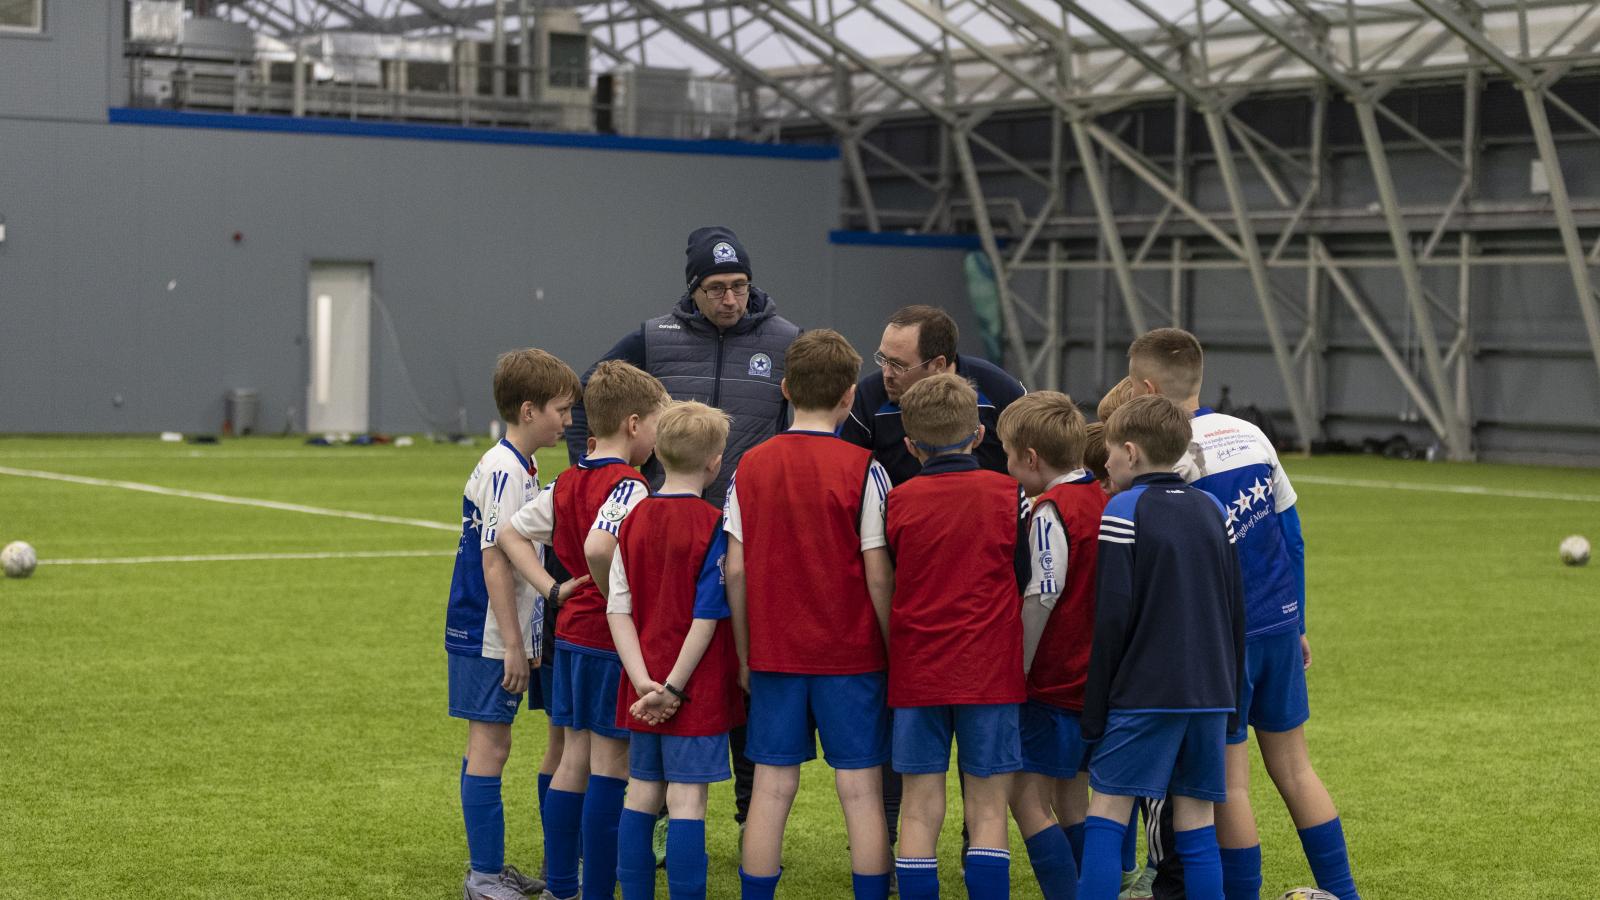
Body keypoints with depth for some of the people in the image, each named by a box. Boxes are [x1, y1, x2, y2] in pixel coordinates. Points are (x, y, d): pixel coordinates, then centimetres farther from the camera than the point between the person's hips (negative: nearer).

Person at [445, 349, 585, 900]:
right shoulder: (504, 472, -18)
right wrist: (514, 644, -20)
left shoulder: (519, 469, 12)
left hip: (505, 635, 10)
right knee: (490, 747, -4)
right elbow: (494, 561, -21)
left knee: (490, 746, 14)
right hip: (489, 639, -10)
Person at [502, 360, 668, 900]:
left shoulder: (566, 482, 9)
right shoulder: (628, 485, -17)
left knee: (574, 761, 13)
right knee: (610, 768, -1)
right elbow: (597, 547, -33)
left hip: (571, 633, 8)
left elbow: (510, 533, 12)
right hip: (613, 639, -8)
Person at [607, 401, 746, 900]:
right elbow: (706, 616, -15)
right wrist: (674, 687, -11)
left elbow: (618, 610, 0)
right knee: (687, 799, -3)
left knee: (642, 794, 12)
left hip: (647, 688, 5)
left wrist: (644, 682, -6)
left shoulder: (635, 519, 5)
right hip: (696, 686, -5)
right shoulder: (712, 526, -12)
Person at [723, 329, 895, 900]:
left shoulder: (750, 467, 1)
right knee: (861, 790, 3)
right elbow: (878, 576, -9)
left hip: (774, 655, 3)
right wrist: (894, 652, 2)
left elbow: (735, 572, 1)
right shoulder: (862, 470, -8)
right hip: (851, 654, -3)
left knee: (772, 789, 6)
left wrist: (745, 655, 10)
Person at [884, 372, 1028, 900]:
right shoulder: (1009, 496, -3)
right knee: (988, 810, 4)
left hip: (915, 674, 1)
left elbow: (887, 582, 9)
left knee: (919, 811, 5)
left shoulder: (898, 501, 0)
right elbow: (1027, 581, 3)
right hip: (990, 674, -1)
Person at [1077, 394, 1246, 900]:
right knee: (1196, 819, 8)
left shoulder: (1124, 511, -7)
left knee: (1106, 809, -2)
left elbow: (1113, 618, -10)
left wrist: (1094, 713, -5)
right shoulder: (1214, 510, 11)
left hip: (1144, 694, -6)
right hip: (1210, 694, 6)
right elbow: (1236, 613, 13)